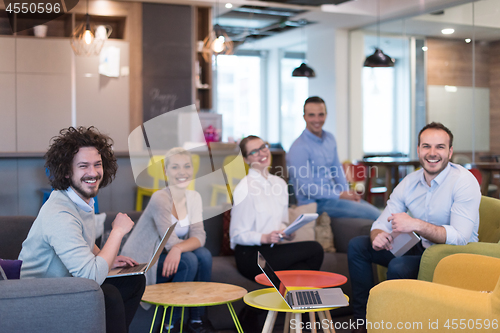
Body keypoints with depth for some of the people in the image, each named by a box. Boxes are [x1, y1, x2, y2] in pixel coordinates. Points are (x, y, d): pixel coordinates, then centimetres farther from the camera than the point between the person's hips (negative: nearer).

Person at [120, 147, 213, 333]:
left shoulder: (194, 198, 1)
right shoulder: (160, 199, -21)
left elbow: (199, 236, -12)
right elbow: (170, 242, -26)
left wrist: (178, 248, -30)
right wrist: (190, 243, -13)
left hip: (165, 257, 6)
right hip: (141, 263, -6)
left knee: (204, 255, -17)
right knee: (188, 260, -26)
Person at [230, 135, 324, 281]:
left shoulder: (280, 183, 14)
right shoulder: (245, 188, -9)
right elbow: (237, 235, -10)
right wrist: (264, 237, -24)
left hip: (272, 249, 6)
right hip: (250, 256, -6)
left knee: (303, 269, -26)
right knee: (315, 249, -18)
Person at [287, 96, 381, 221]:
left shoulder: (329, 138, 9)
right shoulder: (298, 148, -17)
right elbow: (307, 188, -18)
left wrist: (347, 191, 3)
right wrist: (340, 195, -13)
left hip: (332, 193, 8)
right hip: (315, 202, -8)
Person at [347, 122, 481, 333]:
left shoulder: (464, 182, -20)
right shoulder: (409, 183, 0)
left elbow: (461, 238, -30)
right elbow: (382, 223, 0)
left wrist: (416, 225, -40)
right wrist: (378, 236, -25)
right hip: (421, 247, 7)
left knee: (398, 267, -32)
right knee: (357, 246, 1)